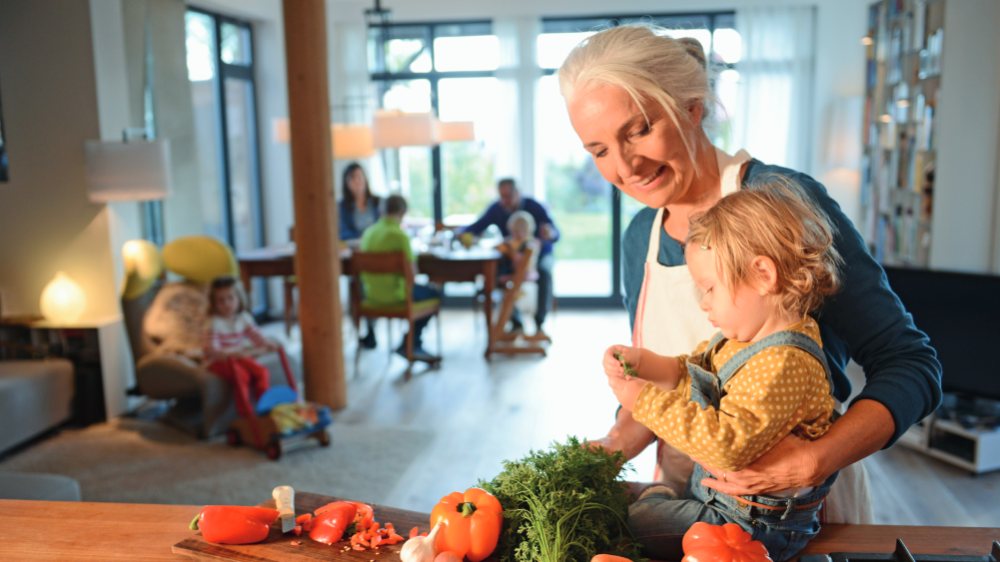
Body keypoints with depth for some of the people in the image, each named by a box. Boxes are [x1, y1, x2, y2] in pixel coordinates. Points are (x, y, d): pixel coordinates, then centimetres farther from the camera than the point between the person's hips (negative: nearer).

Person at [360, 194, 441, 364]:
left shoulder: (369, 231, 3)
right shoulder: (400, 235, -19)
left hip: (371, 292, 8)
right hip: (392, 294, -8)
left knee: (424, 290, 29)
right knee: (435, 294, 16)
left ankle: (414, 345, 30)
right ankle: (410, 345, 18)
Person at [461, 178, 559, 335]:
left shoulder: (534, 207, -16)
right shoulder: (496, 209, -7)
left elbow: (555, 235, -22)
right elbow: (476, 227, -2)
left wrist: (550, 234, -48)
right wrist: (463, 234, -26)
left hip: (538, 254, -2)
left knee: (544, 272, -37)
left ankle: (539, 322, -28)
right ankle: (515, 320, -19)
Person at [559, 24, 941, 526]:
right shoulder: (640, 239, 0)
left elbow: (909, 365, -15)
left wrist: (816, 460, -28)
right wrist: (617, 443, -7)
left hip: (802, 504, -4)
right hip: (687, 497, 5)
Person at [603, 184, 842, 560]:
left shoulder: (785, 364, -31)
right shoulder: (742, 337, 2)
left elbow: (727, 444, -37)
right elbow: (691, 377, 16)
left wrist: (645, 401, -32)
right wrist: (640, 362, -3)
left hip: (752, 526, -9)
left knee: (622, 527, -5)